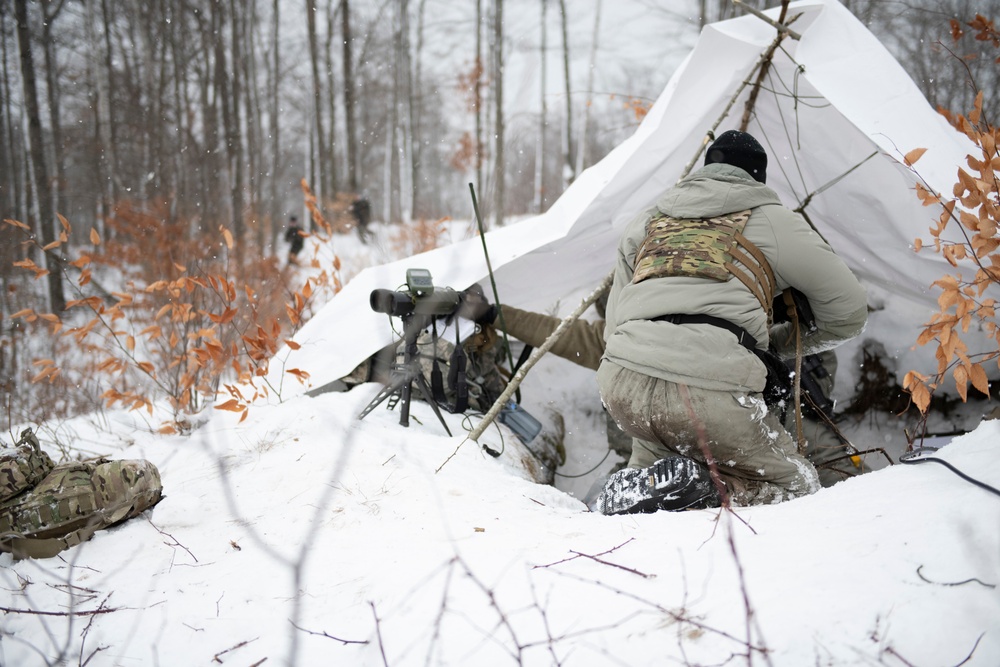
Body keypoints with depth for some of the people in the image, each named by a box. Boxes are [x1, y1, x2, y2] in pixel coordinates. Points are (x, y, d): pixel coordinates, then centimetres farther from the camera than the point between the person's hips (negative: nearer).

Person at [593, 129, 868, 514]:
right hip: (711, 394, -5)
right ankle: (681, 487, -9)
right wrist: (785, 342, 38)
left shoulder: (645, 222, 27)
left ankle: (643, 479, 5)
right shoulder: (772, 221, 16)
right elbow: (849, 312, 23)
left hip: (620, 384, 5)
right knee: (796, 487, 14)